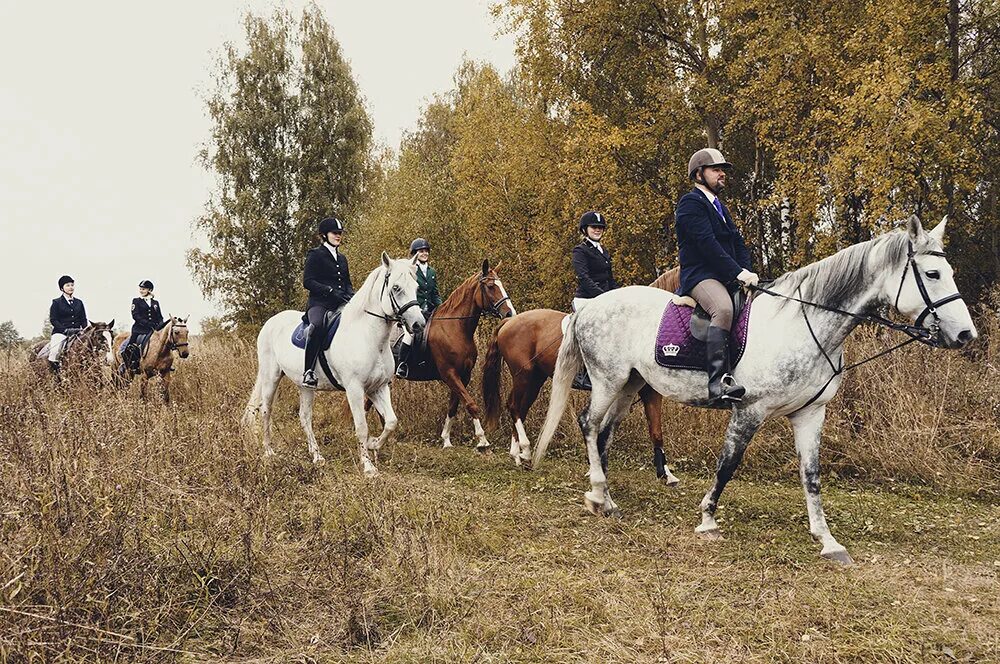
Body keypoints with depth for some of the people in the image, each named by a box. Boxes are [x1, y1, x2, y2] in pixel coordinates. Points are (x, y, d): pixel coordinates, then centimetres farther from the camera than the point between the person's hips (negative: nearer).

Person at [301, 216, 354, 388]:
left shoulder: (342, 258, 24)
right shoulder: (315, 255, 5)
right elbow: (307, 281, -5)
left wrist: (351, 295, 3)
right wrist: (330, 291, -16)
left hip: (341, 303, 6)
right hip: (319, 303, -6)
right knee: (318, 326, -39)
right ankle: (309, 371, -37)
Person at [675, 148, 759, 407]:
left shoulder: (719, 207, 27)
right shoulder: (691, 202, -2)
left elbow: (738, 243, 18)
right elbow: (707, 243, -15)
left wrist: (747, 272, -1)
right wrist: (738, 273, -20)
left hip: (727, 277, 10)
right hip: (699, 275, -10)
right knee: (723, 308, -36)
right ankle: (718, 383, -45)